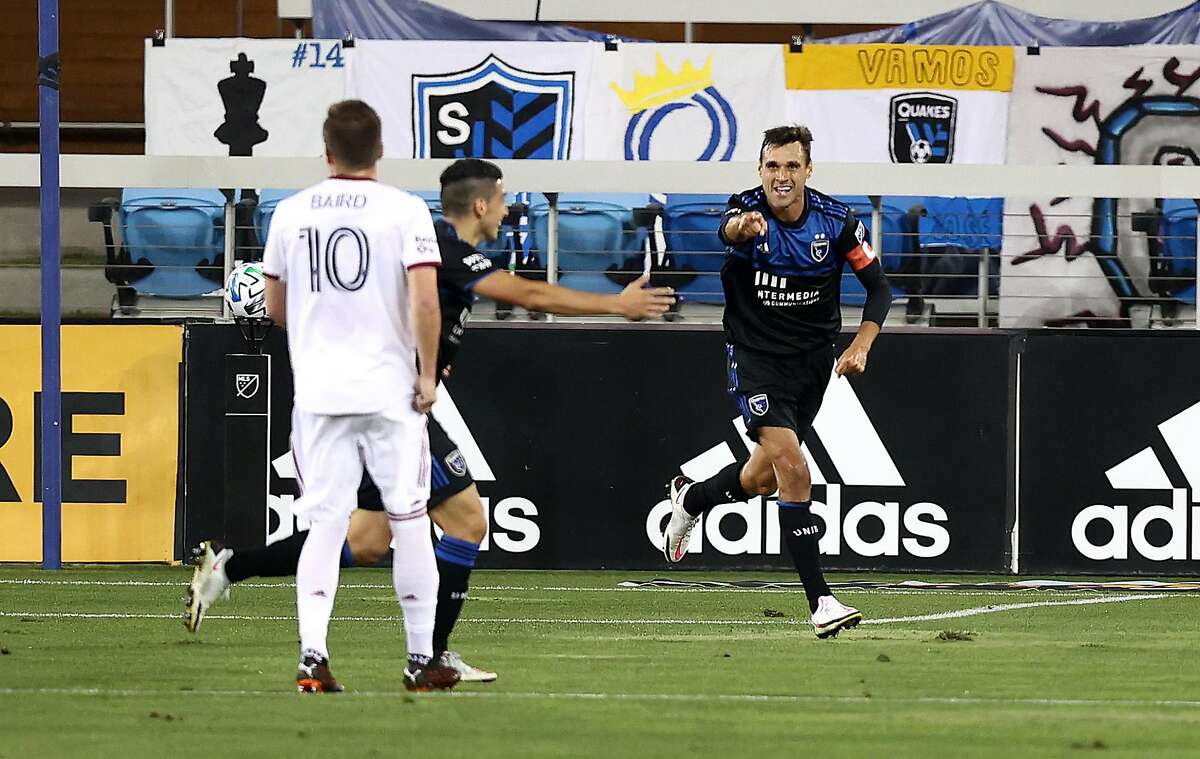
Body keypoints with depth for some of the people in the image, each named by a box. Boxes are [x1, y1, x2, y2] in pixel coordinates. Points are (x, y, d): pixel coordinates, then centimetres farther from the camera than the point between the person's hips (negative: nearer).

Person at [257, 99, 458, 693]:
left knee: (325, 521, 3)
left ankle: (312, 654, -13)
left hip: (318, 392, 2)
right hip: (390, 389, -2)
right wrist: (427, 375, -5)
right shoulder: (404, 211, -5)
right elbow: (425, 302, -15)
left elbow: (275, 309, 12)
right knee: (409, 520, 8)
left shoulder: (291, 212, 5)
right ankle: (421, 660, 13)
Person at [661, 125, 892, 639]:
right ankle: (819, 601, -18)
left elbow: (879, 287, 0)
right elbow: (727, 229, -44)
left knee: (764, 476, 14)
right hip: (755, 357, -4)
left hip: (813, 358, 4)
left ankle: (691, 499, 48)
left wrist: (860, 346, -14)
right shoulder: (749, 211, -18)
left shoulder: (836, 220, -10)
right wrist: (740, 228, -68)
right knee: (792, 467, -20)